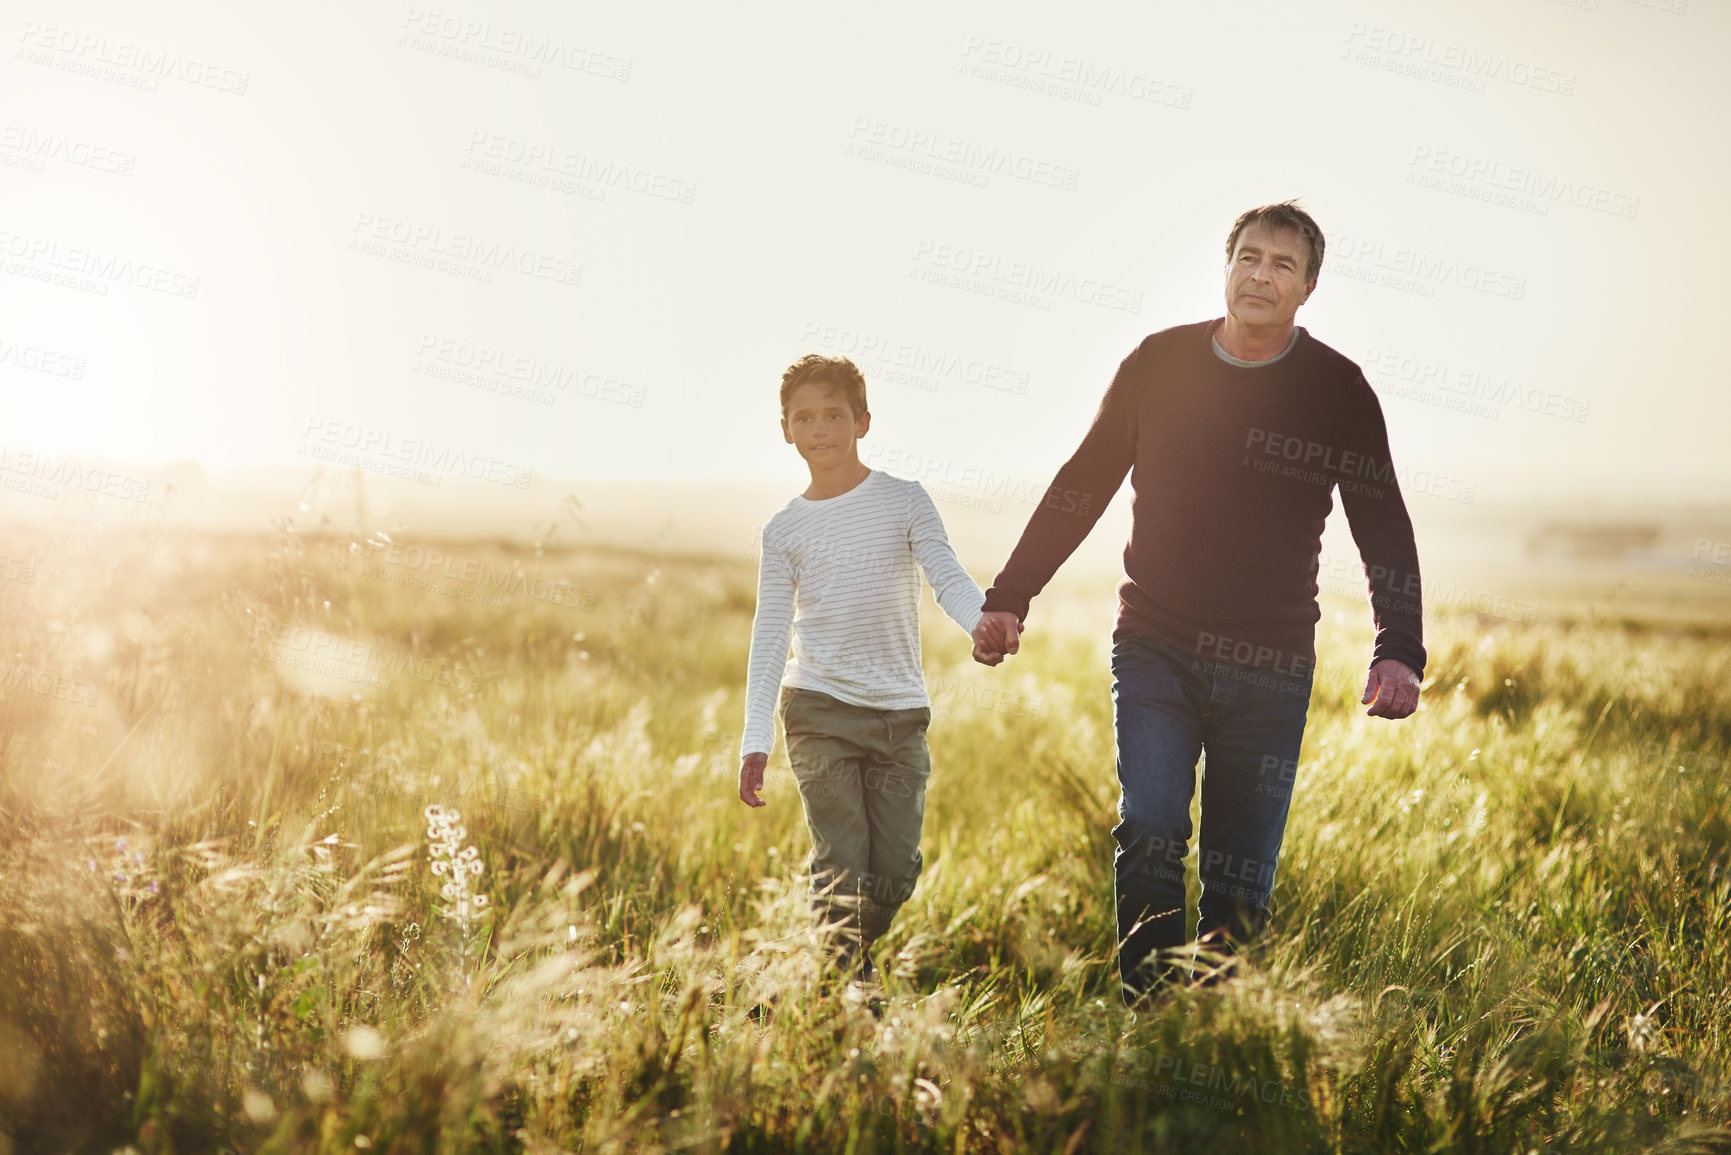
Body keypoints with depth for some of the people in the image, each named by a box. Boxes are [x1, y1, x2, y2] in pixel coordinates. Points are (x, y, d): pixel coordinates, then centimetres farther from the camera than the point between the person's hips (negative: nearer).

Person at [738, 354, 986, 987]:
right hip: (818, 708, -1)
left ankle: (856, 952, 31)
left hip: (900, 710, 1)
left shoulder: (904, 501, 2)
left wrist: (984, 621, -33)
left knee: (896, 868, 4)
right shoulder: (784, 530, 5)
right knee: (841, 861, -9)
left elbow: (948, 577, -9)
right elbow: (770, 634, 5)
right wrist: (755, 739, -2)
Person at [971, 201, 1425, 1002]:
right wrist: (1009, 599, 5)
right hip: (1154, 650, 0)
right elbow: (1080, 488, 9)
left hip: (1270, 668, 0)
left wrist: (1398, 652, -13)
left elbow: (1383, 529, 1)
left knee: (1240, 878, 2)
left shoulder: (1338, 391, -1)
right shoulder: (1160, 363, 2)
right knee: (1149, 830, -16)